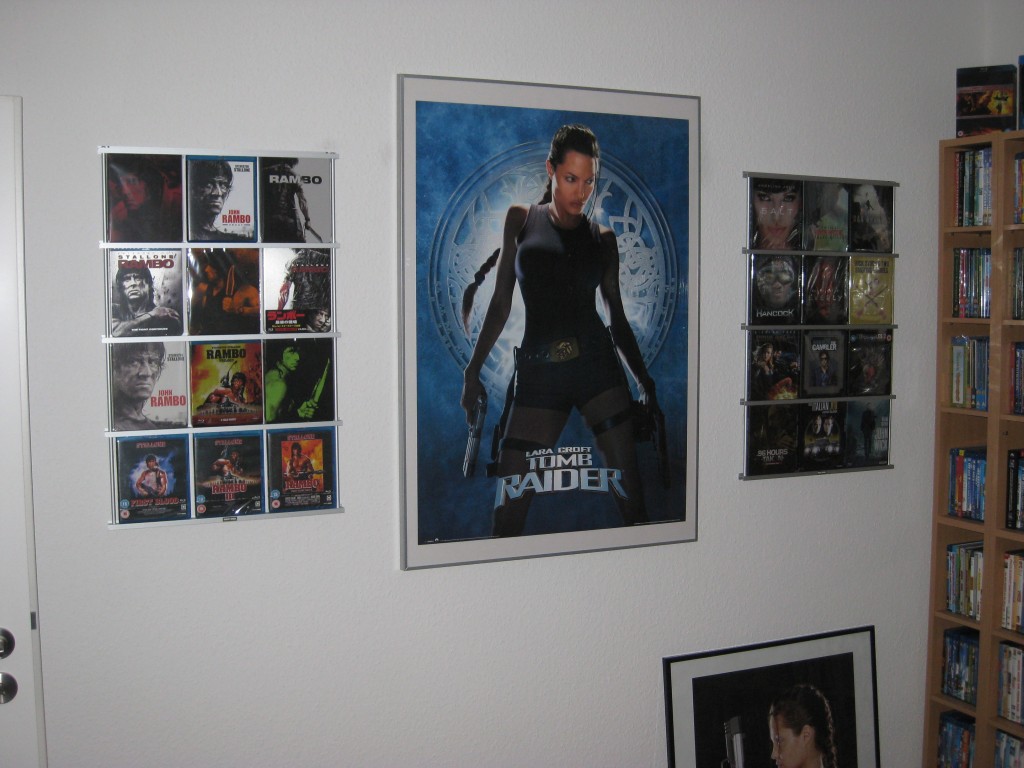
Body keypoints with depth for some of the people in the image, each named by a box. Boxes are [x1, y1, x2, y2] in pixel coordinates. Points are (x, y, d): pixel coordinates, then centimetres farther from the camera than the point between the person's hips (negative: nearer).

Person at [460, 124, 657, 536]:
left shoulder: (602, 237, 10)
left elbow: (617, 316, 14)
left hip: (598, 366, 1)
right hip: (538, 374, 0)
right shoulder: (521, 219, 9)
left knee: (630, 493, -4)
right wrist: (473, 371, 7)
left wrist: (645, 381, 10)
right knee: (508, 510, -5)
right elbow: (501, 301, 10)